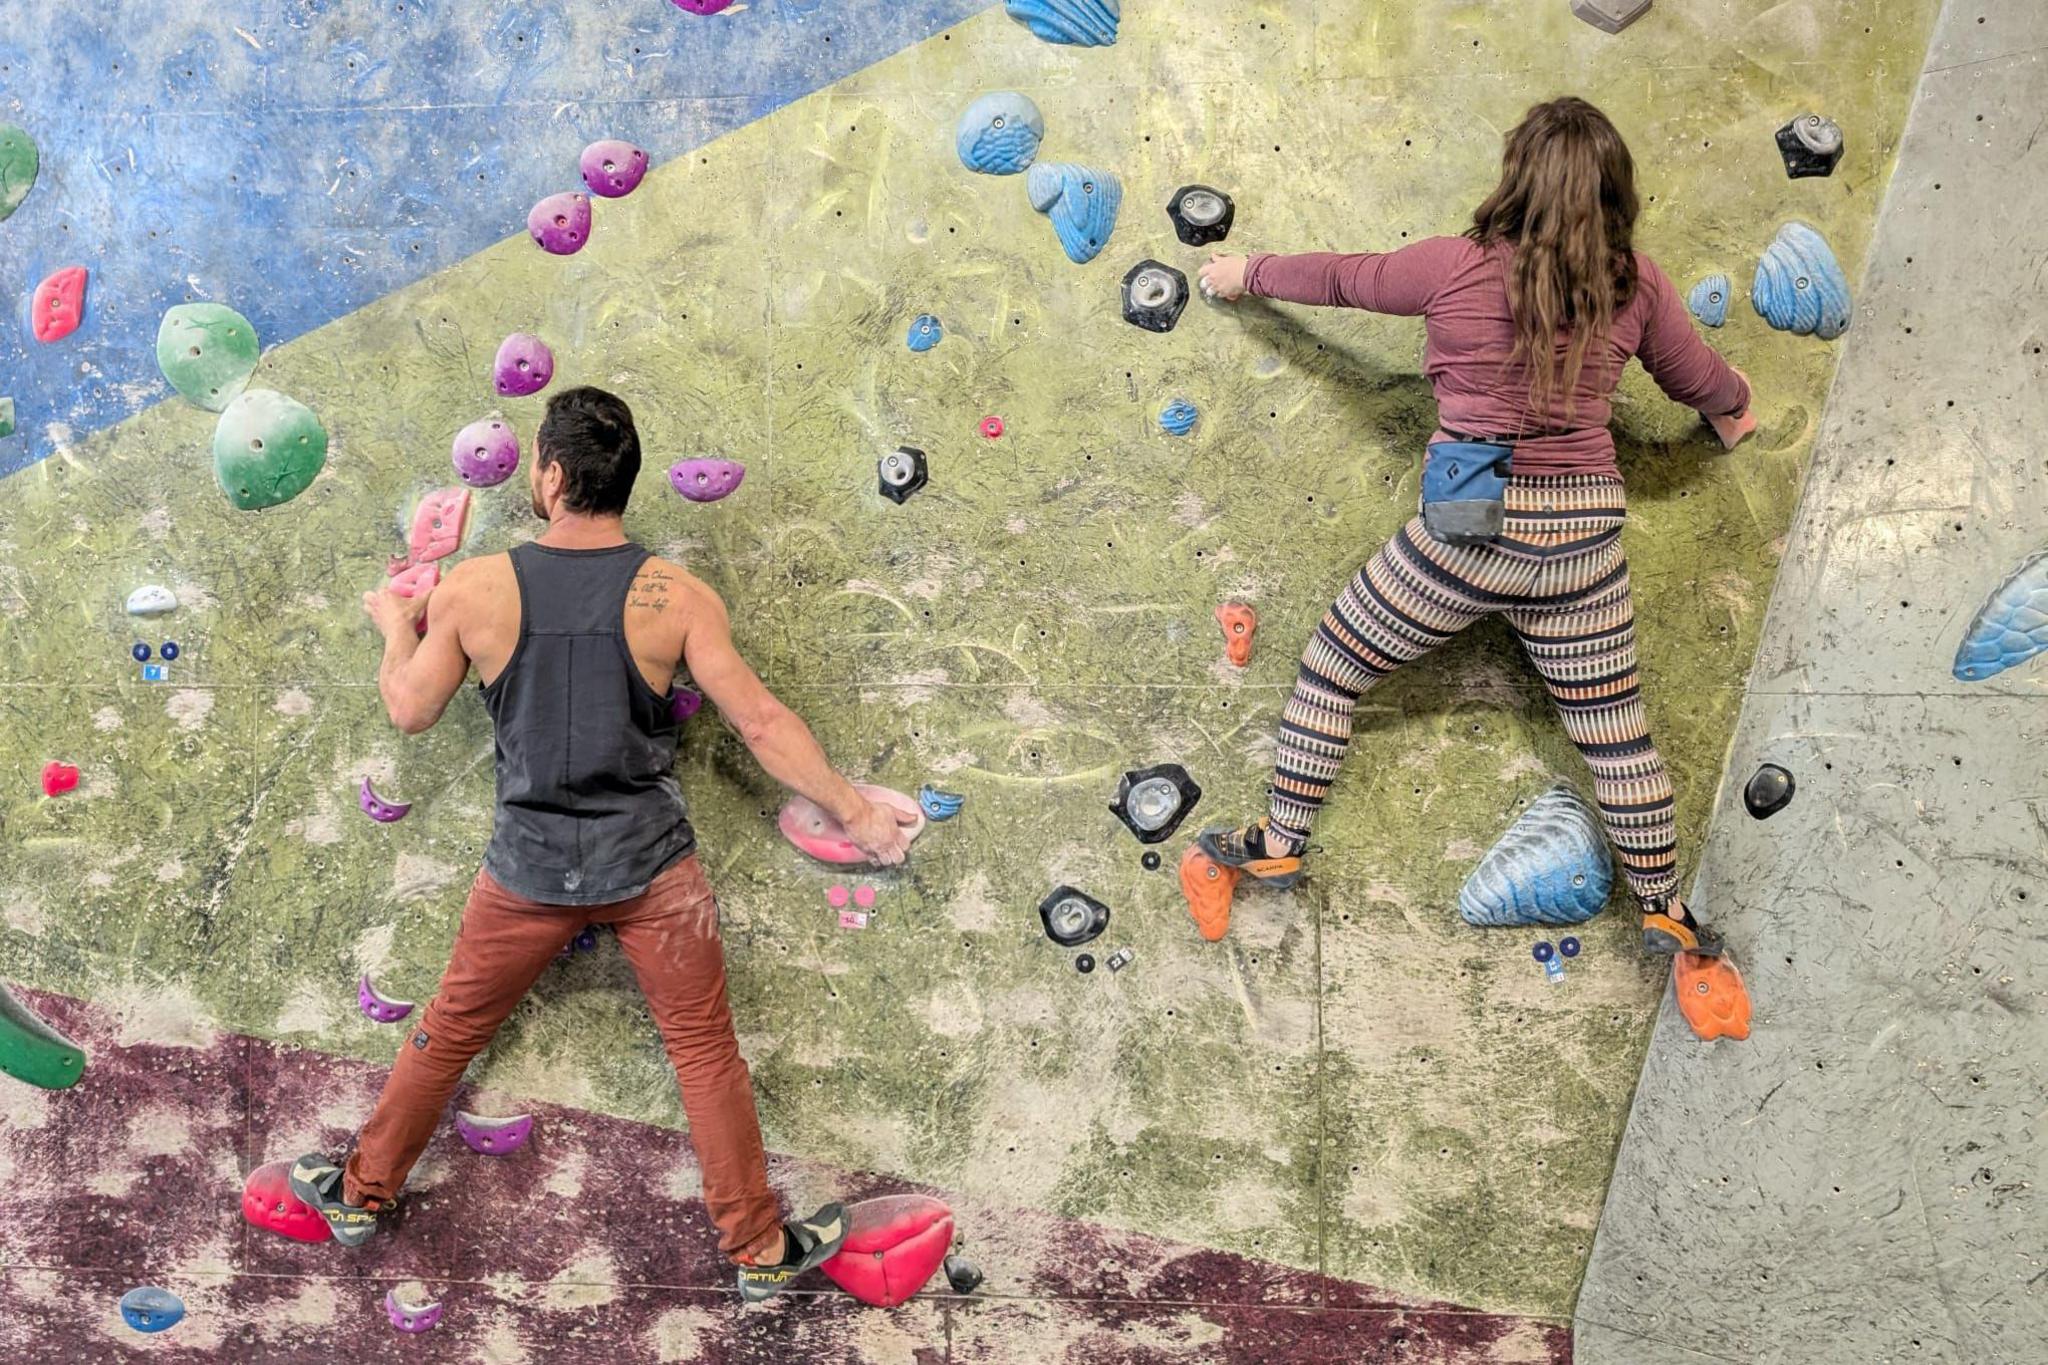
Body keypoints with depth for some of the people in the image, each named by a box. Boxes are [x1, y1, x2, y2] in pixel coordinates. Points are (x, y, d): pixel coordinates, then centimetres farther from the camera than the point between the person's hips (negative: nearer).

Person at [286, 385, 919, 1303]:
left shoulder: (476, 589, -11)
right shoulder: (676, 597, -14)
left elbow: (410, 712, 0)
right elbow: (762, 724, -11)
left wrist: (395, 627, 21)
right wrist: (856, 813, 0)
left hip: (531, 866, 1)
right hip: (651, 865, -1)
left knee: (447, 1033, 20)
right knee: (706, 1050, 11)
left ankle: (360, 1195, 38)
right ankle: (761, 1250, 19)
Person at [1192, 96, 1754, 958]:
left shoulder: (1461, 266, -9)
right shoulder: (1635, 284, 0)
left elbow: (1339, 279, 6)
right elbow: (1700, 380, 16)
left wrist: (1247, 273, 24)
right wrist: (1734, 407, 40)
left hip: (1466, 533, -3)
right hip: (1582, 541, 3)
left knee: (1328, 674, 16)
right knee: (1616, 731, 17)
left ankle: (1278, 845, 25)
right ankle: (1664, 906, 29)